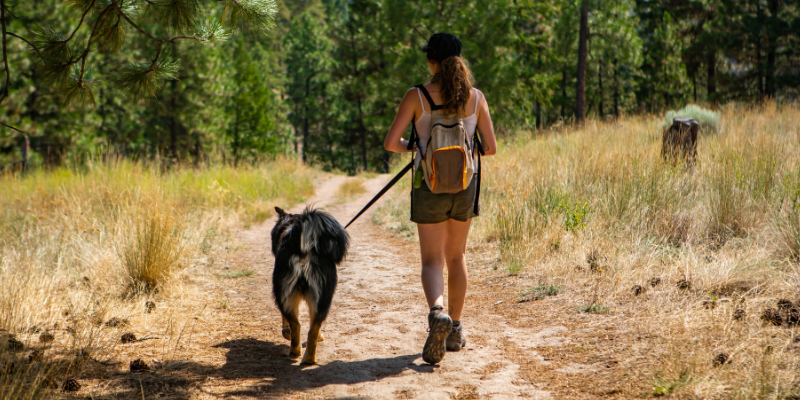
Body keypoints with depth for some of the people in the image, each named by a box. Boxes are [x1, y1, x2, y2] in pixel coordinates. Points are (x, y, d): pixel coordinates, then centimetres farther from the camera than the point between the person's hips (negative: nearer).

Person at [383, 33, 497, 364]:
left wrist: (409, 147, 10)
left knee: (432, 261, 6)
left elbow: (390, 143, -13)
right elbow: (491, 148, 1)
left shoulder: (416, 96, -8)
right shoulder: (475, 97, -2)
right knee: (456, 256, 21)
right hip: (465, 186, 2)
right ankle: (455, 330, 27)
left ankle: (437, 312, -25)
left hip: (430, 188, -2)